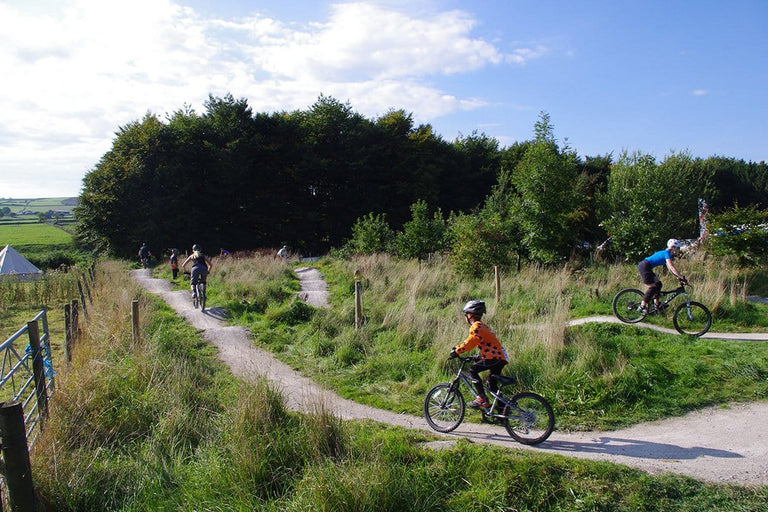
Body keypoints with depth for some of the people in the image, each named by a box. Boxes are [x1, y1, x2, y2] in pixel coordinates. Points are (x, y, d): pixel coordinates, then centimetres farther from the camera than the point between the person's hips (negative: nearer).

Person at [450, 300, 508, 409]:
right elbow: (469, 341, 23)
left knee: (473, 370, -11)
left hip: (495, 357, -10)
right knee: (492, 384, 17)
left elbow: (470, 342, -20)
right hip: (500, 356, 10)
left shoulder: (476, 326, -11)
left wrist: (456, 351, -13)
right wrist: (456, 347, 16)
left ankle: (482, 399, -13)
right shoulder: (481, 325, 20)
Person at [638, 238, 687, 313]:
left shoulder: (666, 254, 17)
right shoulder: (667, 253, -12)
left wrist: (679, 277, 13)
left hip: (644, 266, 10)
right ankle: (642, 305, -7)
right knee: (653, 286, -8)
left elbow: (670, 269, 21)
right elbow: (672, 268, -20)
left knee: (658, 284, 12)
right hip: (644, 266, -10)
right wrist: (682, 277, -19)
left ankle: (656, 304, 16)